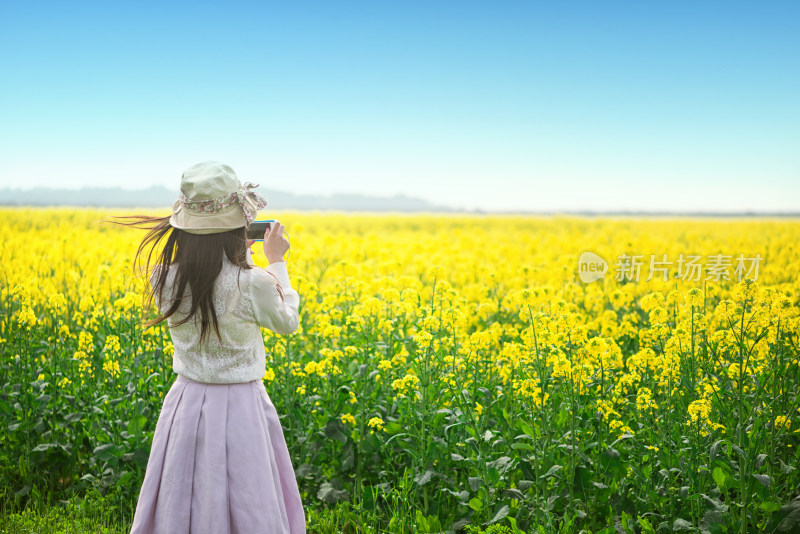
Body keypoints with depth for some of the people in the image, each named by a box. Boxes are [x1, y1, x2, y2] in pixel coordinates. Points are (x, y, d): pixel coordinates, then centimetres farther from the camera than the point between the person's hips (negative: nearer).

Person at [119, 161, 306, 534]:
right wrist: (277, 263, 8)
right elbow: (287, 323, 0)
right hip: (240, 406, -4)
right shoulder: (253, 284, -21)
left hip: (186, 403, 4)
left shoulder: (164, 279, -9)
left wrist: (240, 254, 15)